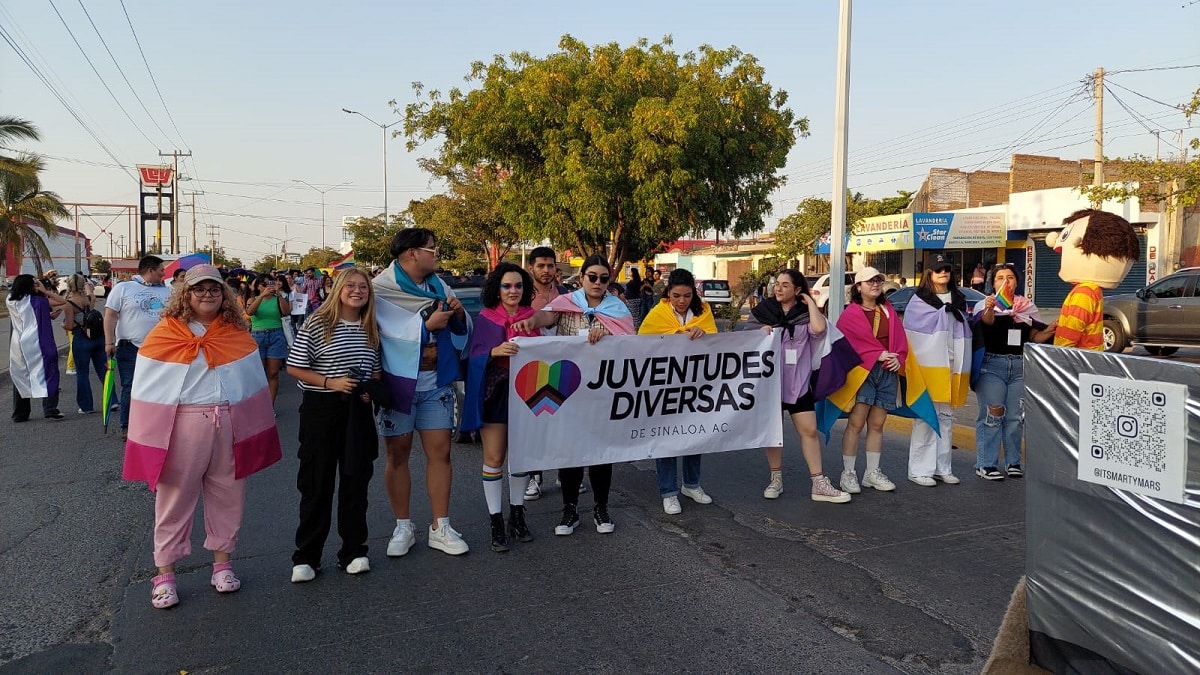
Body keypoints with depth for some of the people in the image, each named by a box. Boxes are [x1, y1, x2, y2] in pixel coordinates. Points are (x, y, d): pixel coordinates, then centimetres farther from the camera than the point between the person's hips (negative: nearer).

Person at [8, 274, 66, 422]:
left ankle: (20, 414, 18)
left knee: (20, 378, 13)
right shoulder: (36, 301, -8)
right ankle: (49, 408, -9)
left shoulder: (10, 301, 7)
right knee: (49, 374, 1)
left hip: (17, 345, 6)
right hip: (36, 344, -5)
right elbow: (62, 301, -8)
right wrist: (45, 291, -2)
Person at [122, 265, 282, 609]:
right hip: (181, 429, -3)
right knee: (175, 499, 7)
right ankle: (165, 572, 21)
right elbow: (147, 392, -2)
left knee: (227, 497, 12)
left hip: (230, 427, 3)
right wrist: (150, 440, -5)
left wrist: (257, 432, 7)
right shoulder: (164, 335, -3)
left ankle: (222, 561, 29)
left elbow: (254, 384, 9)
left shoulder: (238, 334, 6)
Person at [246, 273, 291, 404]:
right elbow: (249, 311, -14)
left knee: (273, 374, 1)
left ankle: (270, 407, 7)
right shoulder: (253, 299, 8)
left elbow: (286, 312, -11)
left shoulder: (277, 299, 6)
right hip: (257, 336, 0)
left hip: (276, 336, 0)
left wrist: (279, 294, -20)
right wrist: (263, 295, -25)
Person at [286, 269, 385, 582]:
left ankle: (353, 551, 24)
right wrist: (330, 382, -18)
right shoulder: (317, 324, -8)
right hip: (321, 411, -4)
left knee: (356, 480, 10)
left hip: (358, 412, 4)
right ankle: (305, 557, 16)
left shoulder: (372, 329, 7)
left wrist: (371, 389, -3)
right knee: (316, 484, 3)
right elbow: (293, 368, -7)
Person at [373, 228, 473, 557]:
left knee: (440, 452, 3)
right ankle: (403, 527, 21)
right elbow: (390, 335, -20)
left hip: (437, 382, 4)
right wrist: (428, 324, -20)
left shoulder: (438, 285, 8)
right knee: (397, 454, 6)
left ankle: (440, 528, 13)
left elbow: (461, 331, 12)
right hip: (398, 382, -4)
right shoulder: (381, 289, -9)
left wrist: (459, 314, -8)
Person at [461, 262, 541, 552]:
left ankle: (517, 515, 24)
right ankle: (496, 522, 9)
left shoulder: (533, 317, 5)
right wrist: (495, 352, -25)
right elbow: (474, 356, -6)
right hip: (494, 394, -3)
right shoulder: (486, 319, -2)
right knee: (494, 458, -2)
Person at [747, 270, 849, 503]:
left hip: (798, 381, 0)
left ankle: (819, 484, 6)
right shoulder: (762, 311, 2)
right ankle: (776, 479, 22)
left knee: (809, 430, 0)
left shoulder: (805, 313, 2)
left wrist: (810, 302, -9)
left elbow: (819, 328, -20)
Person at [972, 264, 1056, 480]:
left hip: (1020, 366, 5)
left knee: (1016, 417, 10)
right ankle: (986, 464, -1)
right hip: (992, 364, -4)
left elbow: (1035, 337, 13)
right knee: (991, 414, -6)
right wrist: (989, 309, -51)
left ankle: (1013, 462, 22)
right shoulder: (986, 305, -4)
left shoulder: (1028, 307, 10)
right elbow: (987, 320, -27)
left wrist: (1051, 330, -8)